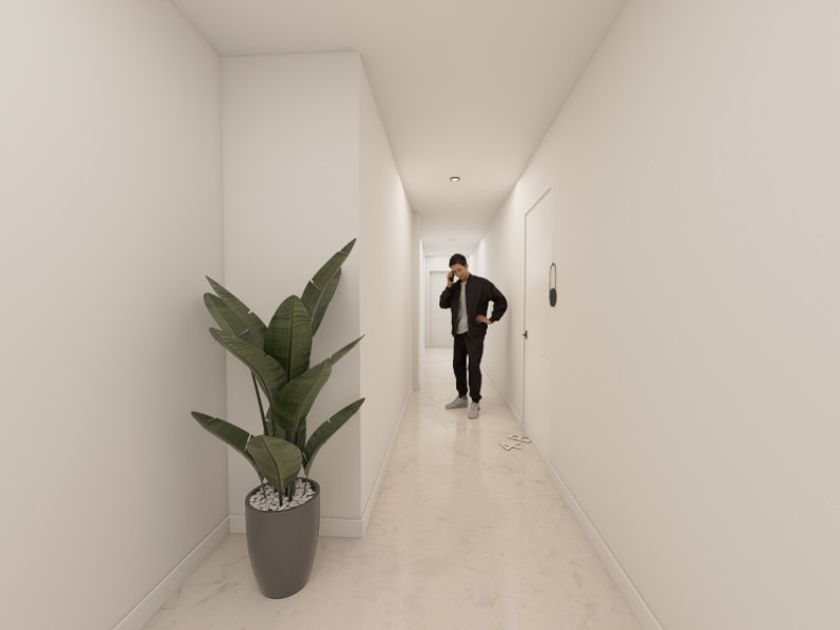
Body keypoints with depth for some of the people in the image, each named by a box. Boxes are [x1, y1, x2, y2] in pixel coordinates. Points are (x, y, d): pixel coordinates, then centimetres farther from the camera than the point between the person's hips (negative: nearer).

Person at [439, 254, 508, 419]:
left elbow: (501, 301, -4)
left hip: (475, 332, -6)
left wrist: (491, 319, -6)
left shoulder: (482, 283, -7)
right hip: (459, 332, 6)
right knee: (458, 364, 13)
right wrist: (448, 285, -4)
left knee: (474, 366, -5)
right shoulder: (455, 286, 9)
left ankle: (475, 402, 7)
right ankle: (462, 397, 29)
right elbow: (443, 304, 3)